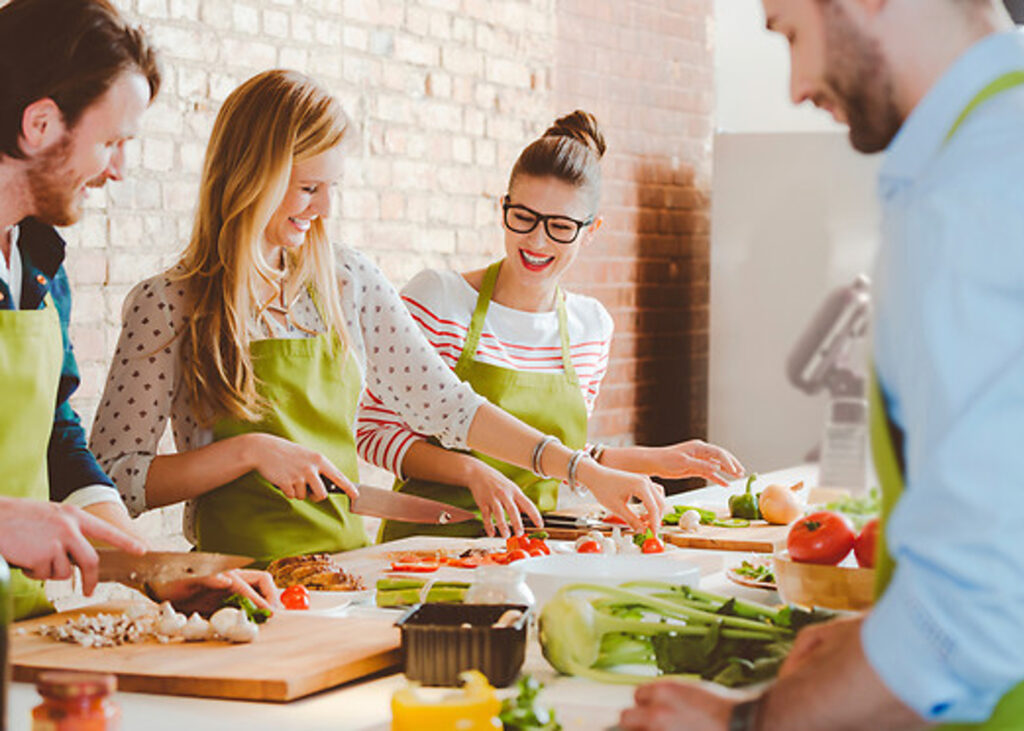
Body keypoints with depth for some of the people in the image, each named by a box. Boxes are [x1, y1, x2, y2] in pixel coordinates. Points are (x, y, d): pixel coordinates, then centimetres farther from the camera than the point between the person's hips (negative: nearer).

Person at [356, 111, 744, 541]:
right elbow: (375, 432, -5)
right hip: (429, 536, -4)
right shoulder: (436, 299, -6)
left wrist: (657, 461, 15)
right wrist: (472, 471, -17)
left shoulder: (592, 325, 9)